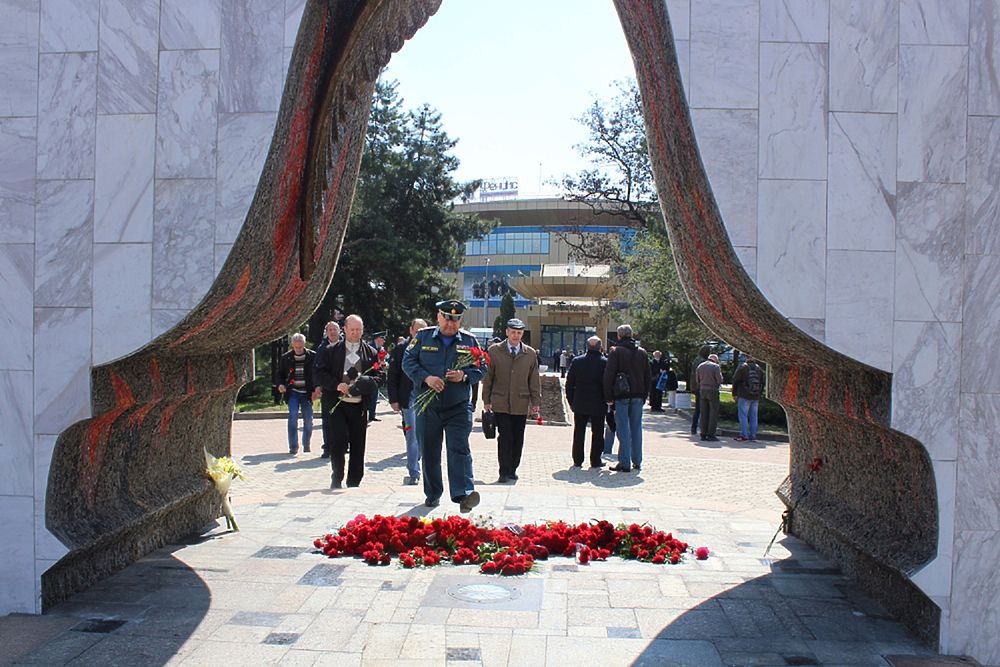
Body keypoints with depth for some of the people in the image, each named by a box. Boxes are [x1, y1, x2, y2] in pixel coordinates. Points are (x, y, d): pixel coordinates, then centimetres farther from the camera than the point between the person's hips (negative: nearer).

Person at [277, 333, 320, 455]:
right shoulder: (285, 358, 2)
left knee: (308, 420, 4)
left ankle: (306, 445, 22)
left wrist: (316, 389, -9)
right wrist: (281, 385, -6)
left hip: (307, 393, 0)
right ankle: (293, 446, -8)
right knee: (293, 415, -15)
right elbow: (280, 374, 13)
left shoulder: (312, 356, -2)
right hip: (293, 392, 0)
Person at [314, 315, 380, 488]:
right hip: (335, 404, -2)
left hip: (359, 405, 2)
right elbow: (320, 374, 0)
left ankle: (353, 484, 17)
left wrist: (366, 384, -12)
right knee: (338, 441, -12)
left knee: (358, 446, 5)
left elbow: (378, 378, 9)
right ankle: (337, 478, 9)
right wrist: (336, 385, -15)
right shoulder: (330, 351, 7)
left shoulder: (371, 353, 10)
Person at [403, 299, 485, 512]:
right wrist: (426, 378, -17)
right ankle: (433, 494, 24)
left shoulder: (469, 340, 5)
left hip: (458, 407, -1)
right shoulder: (423, 337, 3)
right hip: (427, 406, 1)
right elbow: (408, 362, -1)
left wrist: (464, 375, -16)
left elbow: (480, 369, 5)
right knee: (429, 452, 9)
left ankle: (464, 493, -17)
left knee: (459, 449, -12)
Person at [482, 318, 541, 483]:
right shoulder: (494, 350, 2)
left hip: (521, 404, 2)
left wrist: (536, 402, 5)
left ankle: (512, 470, 20)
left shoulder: (530, 353, 7)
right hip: (501, 403, -2)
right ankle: (504, 472, 3)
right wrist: (486, 400, 1)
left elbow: (534, 380, 9)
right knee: (504, 438, -6)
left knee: (518, 439, 7)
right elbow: (487, 377, 5)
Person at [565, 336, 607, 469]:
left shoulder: (576, 361, -2)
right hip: (598, 405, -2)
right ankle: (595, 461, 12)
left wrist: (571, 401, 10)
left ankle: (577, 460, 13)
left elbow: (569, 383, 1)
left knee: (579, 433, 11)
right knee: (597, 433, 9)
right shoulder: (605, 362, -10)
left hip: (580, 403, 2)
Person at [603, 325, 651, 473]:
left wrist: (608, 396, -4)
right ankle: (637, 461, 16)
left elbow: (608, 375, -9)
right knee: (636, 428, 11)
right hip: (638, 396, 4)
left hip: (622, 395, -4)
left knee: (623, 429, -2)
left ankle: (625, 463, -1)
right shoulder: (642, 352, 10)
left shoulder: (616, 351, -6)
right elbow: (647, 376, 13)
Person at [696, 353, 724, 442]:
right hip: (713, 391, -5)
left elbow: (697, 380, 10)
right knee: (713, 413, 0)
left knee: (704, 413, 9)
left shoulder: (700, 366, 10)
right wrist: (717, 385, 7)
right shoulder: (715, 366, -8)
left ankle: (703, 434, 9)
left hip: (702, 391, 5)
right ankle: (711, 434, -4)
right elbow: (720, 380, -12)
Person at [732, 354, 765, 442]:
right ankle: (753, 436, 9)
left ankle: (744, 435, -10)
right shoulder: (759, 369, 11)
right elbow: (762, 383, 13)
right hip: (756, 397, 5)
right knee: (753, 416, 8)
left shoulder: (742, 367, -4)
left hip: (744, 396, -5)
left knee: (743, 415, -3)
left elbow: (735, 381, -4)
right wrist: (760, 394, 19)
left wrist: (735, 394, 4)